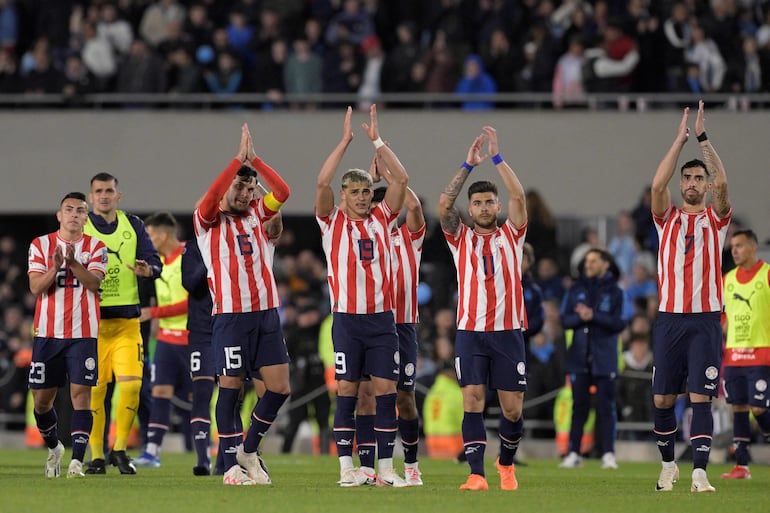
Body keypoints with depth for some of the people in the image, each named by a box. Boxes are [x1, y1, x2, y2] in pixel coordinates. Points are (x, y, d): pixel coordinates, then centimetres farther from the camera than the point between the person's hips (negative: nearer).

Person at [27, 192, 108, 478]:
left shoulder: (95, 247, 5)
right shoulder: (40, 245, 6)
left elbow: (94, 283, -11)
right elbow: (35, 287, -4)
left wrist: (74, 262, -25)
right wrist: (56, 266, -20)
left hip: (83, 333, -2)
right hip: (47, 333, 2)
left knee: (81, 395, -12)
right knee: (42, 400, 7)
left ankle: (77, 461, -14)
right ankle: (54, 447, 32)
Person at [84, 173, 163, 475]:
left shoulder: (133, 225, 10)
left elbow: (155, 262, 6)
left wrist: (147, 269, -18)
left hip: (126, 321, 2)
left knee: (131, 384, -9)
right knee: (94, 390, -3)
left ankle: (119, 449, 7)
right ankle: (97, 456, 8)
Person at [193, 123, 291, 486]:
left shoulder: (258, 214, 14)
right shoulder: (209, 221, 2)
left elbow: (283, 192, -1)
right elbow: (210, 198, -19)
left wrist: (254, 160, -7)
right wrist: (239, 159, -19)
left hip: (267, 313, 5)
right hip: (231, 316, -4)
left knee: (279, 387, 0)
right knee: (230, 388, -2)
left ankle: (249, 449, 18)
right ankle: (232, 465, 4)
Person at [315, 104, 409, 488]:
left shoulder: (382, 219, 10)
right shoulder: (333, 222, 3)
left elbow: (401, 179, 2)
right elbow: (322, 182, -12)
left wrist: (377, 139, 0)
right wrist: (345, 140, -10)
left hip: (382, 317, 2)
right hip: (347, 317, -2)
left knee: (386, 390, -1)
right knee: (347, 391, -1)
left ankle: (385, 468, 2)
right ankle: (346, 468, 2)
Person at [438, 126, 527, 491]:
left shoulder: (511, 235, 9)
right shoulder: (461, 238, 8)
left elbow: (518, 196, -4)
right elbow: (444, 203, -6)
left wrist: (496, 156, -7)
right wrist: (469, 165, -9)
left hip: (508, 331, 0)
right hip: (470, 332, 0)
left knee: (512, 407, 3)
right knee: (472, 401, -11)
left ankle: (506, 462, 27)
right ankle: (476, 474, -12)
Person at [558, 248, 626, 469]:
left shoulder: (614, 292, 1)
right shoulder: (577, 290, 9)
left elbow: (619, 323, -7)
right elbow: (565, 320, 5)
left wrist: (594, 315, -17)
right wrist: (581, 317, -15)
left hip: (604, 359, -2)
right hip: (579, 357, 2)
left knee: (606, 406, -3)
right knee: (579, 406, 4)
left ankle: (608, 453, 0)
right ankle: (574, 453, 6)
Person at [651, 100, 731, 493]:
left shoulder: (716, 219, 6)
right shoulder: (667, 219, 9)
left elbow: (722, 184, -12)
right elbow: (657, 184, -9)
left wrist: (703, 137, -13)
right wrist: (680, 139, -9)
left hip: (705, 320, -2)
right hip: (670, 318, 2)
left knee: (701, 397, -9)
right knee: (662, 399, 5)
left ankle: (699, 473, -12)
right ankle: (668, 464, 22)